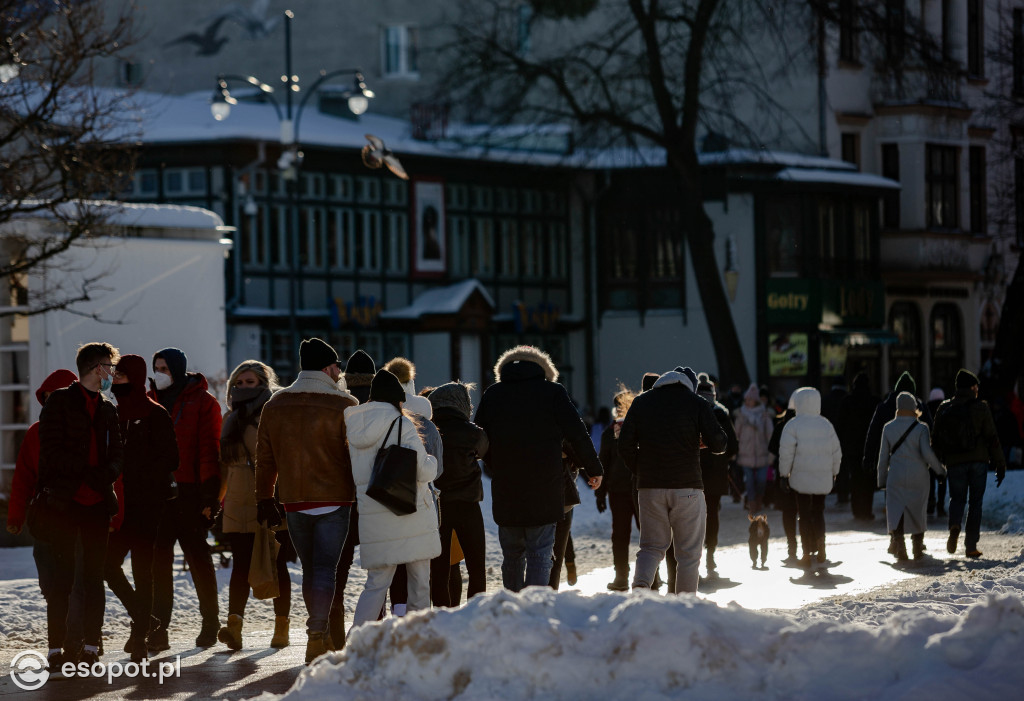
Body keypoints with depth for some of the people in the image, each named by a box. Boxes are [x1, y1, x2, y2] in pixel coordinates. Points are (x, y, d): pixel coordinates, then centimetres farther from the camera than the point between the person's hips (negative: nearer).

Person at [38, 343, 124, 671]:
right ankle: (56, 649, -2)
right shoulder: (60, 401, -1)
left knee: (95, 576, 5)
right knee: (63, 576, -5)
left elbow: (117, 452, 12)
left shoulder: (108, 409, 16)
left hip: (98, 502, 5)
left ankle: (91, 647, 9)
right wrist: (88, 470, -15)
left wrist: (107, 473, -10)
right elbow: (51, 450, -9)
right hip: (66, 502, -5)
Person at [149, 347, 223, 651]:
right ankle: (158, 631, 0)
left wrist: (209, 495, -12)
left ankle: (210, 623, 17)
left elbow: (209, 451, -6)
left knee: (199, 559, 5)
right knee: (159, 562, 0)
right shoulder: (150, 402, 13)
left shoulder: (202, 402, -2)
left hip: (190, 495, -4)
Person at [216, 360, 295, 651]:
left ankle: (281, 628, 10)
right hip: (239, 505, 4)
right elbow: (224, 463, 21)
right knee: (241, 565, -8)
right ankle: (234, 626, -20)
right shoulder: (231, 418, 16)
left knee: (277, 565, 2)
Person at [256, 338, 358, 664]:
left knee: (310, 569, 15)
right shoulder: (343, 405, -7)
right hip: (334, 501, -4)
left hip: (294, 503, 4)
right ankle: (317, 635, -16)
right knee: (325, 569, -4)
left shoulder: (275, 405, 6)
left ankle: (320, 636, 22)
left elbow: (265, 458, 11)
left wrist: (265, 500, 17)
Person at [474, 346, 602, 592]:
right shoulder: (553, 392, -1)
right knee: (540, 553, -1)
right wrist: (594, 469, 10)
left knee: (511, 553, 14)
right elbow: (577, 434, -1)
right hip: (544, 489, -3)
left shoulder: (492, 394, 8)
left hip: (505, 489, 3)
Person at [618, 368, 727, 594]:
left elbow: (625, 446, 4)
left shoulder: (641, 402, 9)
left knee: (652, 546, 13)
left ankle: (640, 585, -14)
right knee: (688, 553, 6)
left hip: (649, 488, 2)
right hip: (687, 487, -2)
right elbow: (718, 445, -5)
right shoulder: (697, 404, 1)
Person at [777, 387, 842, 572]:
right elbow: (836, 451, 9)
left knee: (805, 515, 1)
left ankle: (808, 554, 1)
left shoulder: (793, 425, -8)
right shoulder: (825, 424, 5)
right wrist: (834, 472, 20)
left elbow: (786, 452, -11)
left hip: (802, 477, -4)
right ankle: (820, 550, 8)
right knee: (818, 512, 16)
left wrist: (784, 473, 0)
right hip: (823, 477, 4)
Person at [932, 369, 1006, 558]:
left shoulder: (944, 409, 5)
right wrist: (1000, 465, 1)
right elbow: (992, 438, -4)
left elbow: (937, 440, 7)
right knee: (976, 501, 7)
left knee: (957, 498, 13)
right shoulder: (980, 408, -3)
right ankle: (971, 546, 4)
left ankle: (954, 525, -20)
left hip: (954, 462, 2)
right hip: (978, 461, -1)